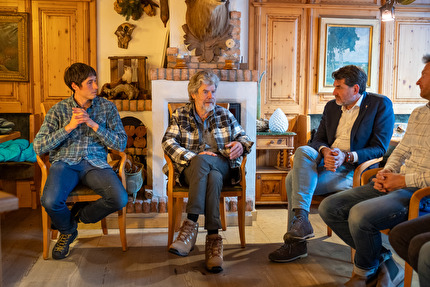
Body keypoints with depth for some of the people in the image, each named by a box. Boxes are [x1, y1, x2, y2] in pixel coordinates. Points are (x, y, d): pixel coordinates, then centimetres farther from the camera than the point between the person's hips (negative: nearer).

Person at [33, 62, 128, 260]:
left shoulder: (107, 107, 9)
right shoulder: (58, 110, 7)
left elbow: (121, 144, 1)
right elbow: (38, 147, 0)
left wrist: (94, 125, -11)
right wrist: (68, 127, -11)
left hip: (95, 163, 1)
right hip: (65, 162, 0)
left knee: (120, 199, -26)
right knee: (50, 201, -30)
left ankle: (79, 214, 6)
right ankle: (67, 230, 8)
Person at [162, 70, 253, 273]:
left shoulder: (224, 115, 19)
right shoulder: (180, 115, 13)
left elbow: (243, 136, 20)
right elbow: (168, 142, -1)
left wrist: (240, 144, -7)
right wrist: (192, 156, -18)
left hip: (222, 166, 1)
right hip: (191, 169, -1)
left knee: (201, 161, -37)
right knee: (213, 178, -38)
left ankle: (191, 223, -42)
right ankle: (213, 237, -44)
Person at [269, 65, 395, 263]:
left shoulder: (381, 105, 0)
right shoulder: (331, 107, 18)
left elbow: (379, 149, -7)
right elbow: (317, 140, 15)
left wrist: (347, 156, -21)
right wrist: (325, 151, -11)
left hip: (354, 169, -6)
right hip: (326, 164, 6)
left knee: (296, 179, -27)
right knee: (303, 151, -28)